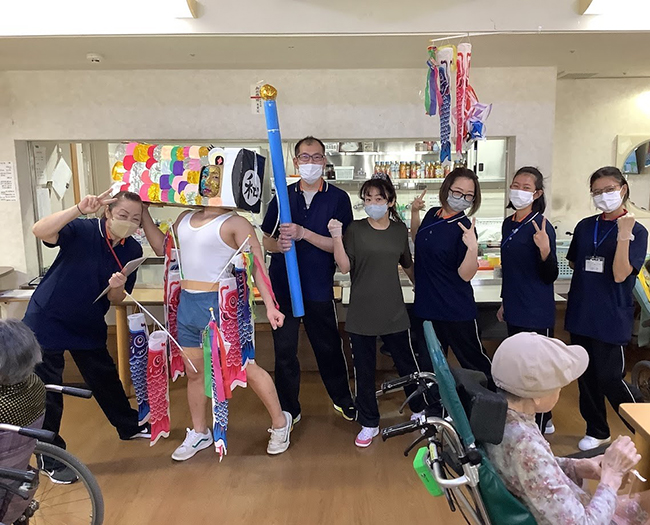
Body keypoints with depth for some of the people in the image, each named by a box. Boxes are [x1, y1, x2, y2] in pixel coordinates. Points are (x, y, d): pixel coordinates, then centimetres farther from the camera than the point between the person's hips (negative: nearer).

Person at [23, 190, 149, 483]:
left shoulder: (132, 251, -6)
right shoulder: (82, 230, -20)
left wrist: (117, 288, -26)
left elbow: (116, 300, -3)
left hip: (88, 326, 5)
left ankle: (129, 426, 39)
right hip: (47, 321, -5)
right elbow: (39, 231, -39)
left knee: (106, 378, 17)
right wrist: (79, 209, -49)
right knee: (48, 392, 3)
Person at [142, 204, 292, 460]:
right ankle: (199, 433, 35)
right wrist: (143, 212, 17)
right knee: (194, 372, 16)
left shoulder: (235, 223, -9)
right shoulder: (185, 218, 12)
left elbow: (257, 265, -13)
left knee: (245, 368, 2)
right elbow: (162, 247, 22)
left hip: (219, 305, -6)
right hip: (187, 305, 7)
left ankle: (280, 422, 23)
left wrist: (270, 305, -21)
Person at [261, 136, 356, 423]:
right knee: (284, 350, 10)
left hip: (318, 288, -2)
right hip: (282, 284, 2)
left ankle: (343, 399, 36)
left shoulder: (338, 198, -2)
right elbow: (266, 240, 9)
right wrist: (279, 245, -14)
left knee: (329, 347, 12)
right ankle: (288, 410, 28)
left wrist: (302, 233, -21)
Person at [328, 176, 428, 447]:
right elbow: (345, 267, -12)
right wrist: (336, 237, -23)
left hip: (394, 311, 2)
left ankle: (419, 409, 39)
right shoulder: (355, 229, -4)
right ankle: (369, 423, 27)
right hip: (361, 313, -1)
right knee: (364, 371, 9)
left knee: (407, 364, 14)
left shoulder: (400, 229, 4)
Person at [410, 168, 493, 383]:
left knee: (475, 363, 8)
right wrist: (415, 213, 8)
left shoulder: (465, 228, -16)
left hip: (456, 310, -6)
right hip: (426, 305, 6)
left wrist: (472, 247, -36)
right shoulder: (432, 214, 2)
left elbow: (465, 274, -20)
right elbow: (418, 242, 21)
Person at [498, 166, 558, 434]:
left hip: (536, 313, -8)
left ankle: (540, 427, 19)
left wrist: (544, 249, -33)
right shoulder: (508, 224, 8)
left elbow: (550, 276, -15)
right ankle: (543, 420, 37)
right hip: (515, 311, 8)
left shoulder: (541, 226, -14)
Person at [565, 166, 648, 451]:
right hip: (581, 313, 5)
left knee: (609, 377, 0)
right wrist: (588, 280, 2)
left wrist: (624, 235, -25)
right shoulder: (585, 226, 6)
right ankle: (597, 431, 31)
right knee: (586, 375, 13)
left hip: (611, 318, -5)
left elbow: (620, 274, -17)